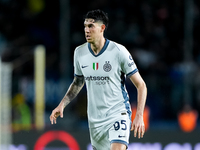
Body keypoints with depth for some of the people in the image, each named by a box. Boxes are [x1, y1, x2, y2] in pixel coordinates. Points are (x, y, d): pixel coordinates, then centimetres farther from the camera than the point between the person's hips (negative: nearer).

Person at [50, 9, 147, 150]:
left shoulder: (119, 51, -12)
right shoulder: (79, 52, 2)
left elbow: (141, 85, -8)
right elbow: (78, 83, 20)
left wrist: (139, 116, -16)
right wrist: (62, 104, 7)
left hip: (118, 113, -5)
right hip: (95, 119, 5)